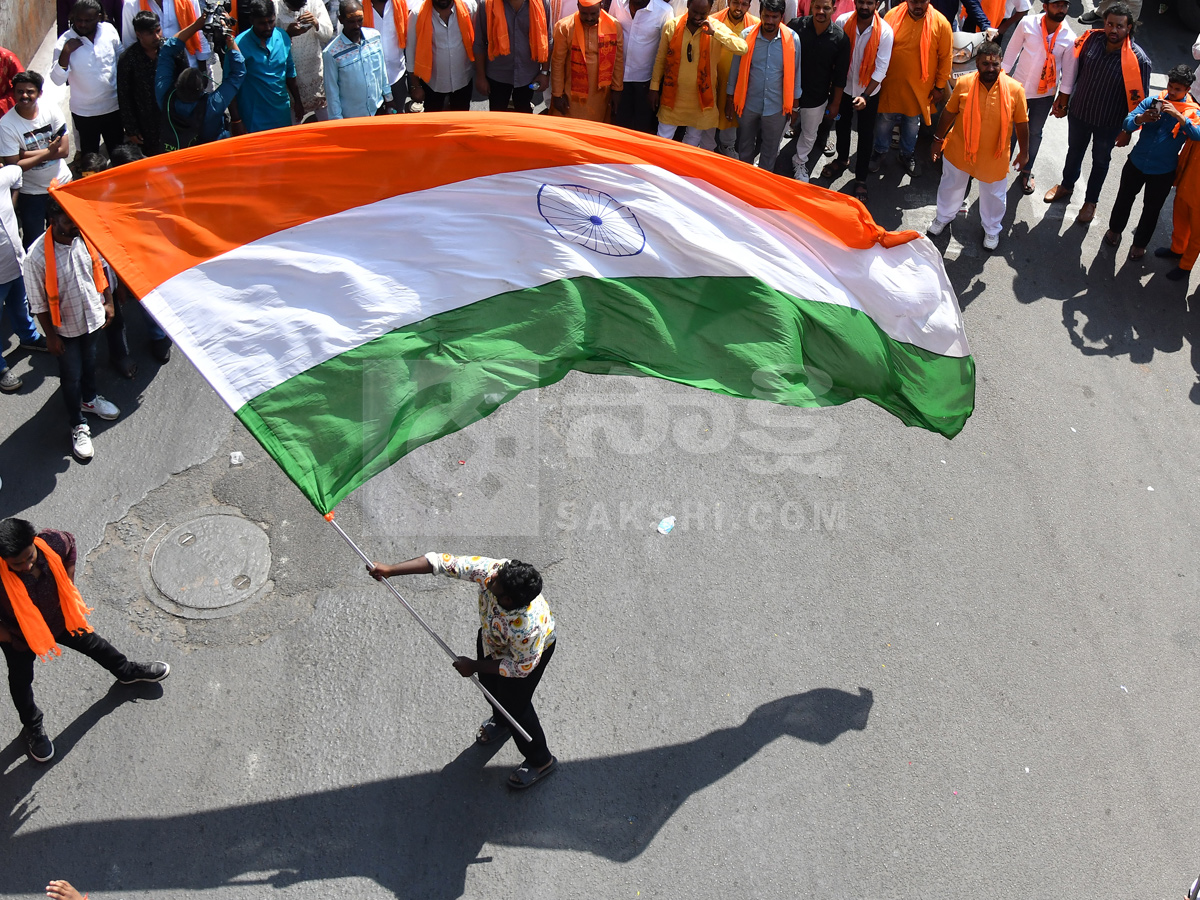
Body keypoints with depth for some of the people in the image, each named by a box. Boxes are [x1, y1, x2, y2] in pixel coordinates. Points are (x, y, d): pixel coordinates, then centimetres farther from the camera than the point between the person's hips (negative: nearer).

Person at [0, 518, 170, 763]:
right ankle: (33, 726, 49)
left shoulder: (52, 541, -34)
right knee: (21, 681, 22)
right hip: (20, 637, -3)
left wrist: (69, 586, -4)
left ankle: (126, 671, 53)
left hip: (59, 617, 3)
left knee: (90, 642, 25)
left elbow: (71, 545, -7)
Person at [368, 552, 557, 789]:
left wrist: (474, 666, -20)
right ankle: (501, 721, 64)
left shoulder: (528, 628, -48)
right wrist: (390, 570, -36)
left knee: (514, 704, 10)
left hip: (530, 652, -6)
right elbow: (445, 562, -34)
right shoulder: (491, 570, -39)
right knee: (488, 682, 29)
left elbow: (521, 667, -29)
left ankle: (540, 761, 38)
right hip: (492, 632, 7)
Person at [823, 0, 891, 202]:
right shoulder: (842, 22, -17)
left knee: (865, 135, 8)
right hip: (844, 86, 2)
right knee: (842, 125, 23)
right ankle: (842, 159, 50)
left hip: (869, 91, -2)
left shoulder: (885, 32, -22)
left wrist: (865, 95, -28)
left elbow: (881, 68, -20)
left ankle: (860, 179, 23)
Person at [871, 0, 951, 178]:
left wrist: (940, 87, -1)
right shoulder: (892, 16, -10)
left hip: (919, 88, 0)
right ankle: (880, 151, 39)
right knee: (884, 120, 14)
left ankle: (907, 155, 40)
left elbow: (945, 58, -4)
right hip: (890, 84, 0)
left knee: (912, 122, 17)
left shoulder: (940, 23, -12)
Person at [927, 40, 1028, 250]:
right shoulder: (963, 84, -16)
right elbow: (949, 113, -2)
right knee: (951, 186, 24)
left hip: (994, 156, -1)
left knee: (993, 194, 18)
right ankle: (944, 216, 53)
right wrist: (938, 139, 6)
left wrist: (1024, 151, 1)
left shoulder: (1015, 89, -18)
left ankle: (992, 229, 45)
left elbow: (1021, 123, -7)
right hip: (959, 150, 1)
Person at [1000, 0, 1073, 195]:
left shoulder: (1069, 38, -14)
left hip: (1045, 93, 1)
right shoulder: (1027, 24, -17)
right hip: (1019, 87, -1)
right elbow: (1012, 50, -4)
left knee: (1035, 133, 14)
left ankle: (1026, 171, 33)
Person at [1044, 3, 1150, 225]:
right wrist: (1063, 100, 6)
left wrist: (1128, 130, -12)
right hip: (1079, 112, 3)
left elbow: (1138, 98, -17)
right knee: (1074, 151, 26)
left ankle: (1090, 201, 40)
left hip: (1109, 122, -3)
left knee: (1100, 161, 19)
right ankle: (1066, 186, 52)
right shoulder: (1090, 39, -16)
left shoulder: (1137, 59, -25)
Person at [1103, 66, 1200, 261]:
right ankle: (1115, 229, 45)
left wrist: (1178, 116, -40)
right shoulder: (1152, 101, -7)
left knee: (1152, 208, 13)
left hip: (1163, 171, -1)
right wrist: (1142, 118, -37)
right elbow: (1127, 123, -15)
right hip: (1137, 162, 2)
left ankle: (1140, 243, 32)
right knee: (1124, 197, 20)